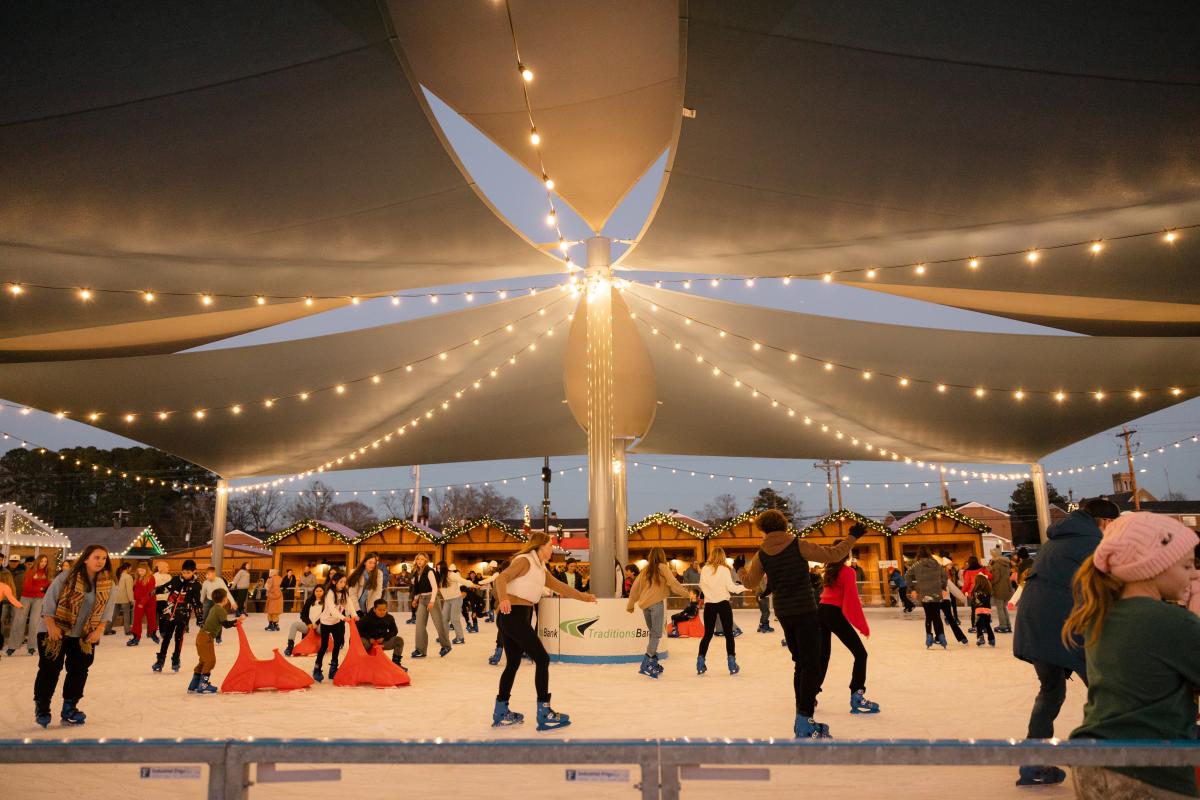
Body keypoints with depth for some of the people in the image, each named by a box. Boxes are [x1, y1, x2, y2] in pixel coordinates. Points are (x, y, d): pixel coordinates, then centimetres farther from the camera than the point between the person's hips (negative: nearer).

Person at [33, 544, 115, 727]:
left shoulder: (108, 584, -6)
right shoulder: (66, 577, -16)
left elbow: (107, 609, 0)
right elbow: (49, 600, -13)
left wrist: (99, 630, -11)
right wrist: (51, 626, -18)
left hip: (84, 635, 4)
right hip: (55, 631, -3)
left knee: (79, 670, 4)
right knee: (50, 669, 1)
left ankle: (69, 708, 16)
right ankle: (42, 706, 19)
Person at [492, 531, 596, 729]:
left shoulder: (540, 568, 18)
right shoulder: (525, 561, -9)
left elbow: (558, 586, 26)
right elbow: (502, 577, -23)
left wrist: (584, 597, 31)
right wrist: (503, 598, -43)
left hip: (518, 618, 10)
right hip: (514, 615, -10)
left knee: (513, 663, 16)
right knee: (542, 659, -6)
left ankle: (501, 713, 25)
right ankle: (544, 713, -2)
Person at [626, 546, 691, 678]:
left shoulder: (646, 570, 16)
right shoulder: (662, 567, 2)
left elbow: (635, 586, 17)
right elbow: (673, 583, -8)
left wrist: (630, 605, 24)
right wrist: (685, 593, 5)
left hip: (645, 604, 5)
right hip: (657, 603, -5)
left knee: (653, 633, 13)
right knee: (656, 634, -4)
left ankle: (654, 664, 11)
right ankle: (646, 664, -13)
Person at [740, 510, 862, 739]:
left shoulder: (762, 555, 0)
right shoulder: (799, 546, -11)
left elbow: (750, 582, 13)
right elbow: (833, 555, -7)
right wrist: (852, 537, 7)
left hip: (783, 614, 5)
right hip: (805, 611, -5)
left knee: (801, 663, 18)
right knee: (811, 665, -2)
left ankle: (803, 718, 23)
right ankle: (804, 723, -8)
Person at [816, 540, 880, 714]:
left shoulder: (829, 570, 14)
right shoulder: (848, 572, -7)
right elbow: (853, 601, -13)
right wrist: (863, 626, -9)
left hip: (821, 612, 7)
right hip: (835, 614, -7)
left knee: (823, 656, 17)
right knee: (860, 653, 1)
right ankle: (857, 698, -9)